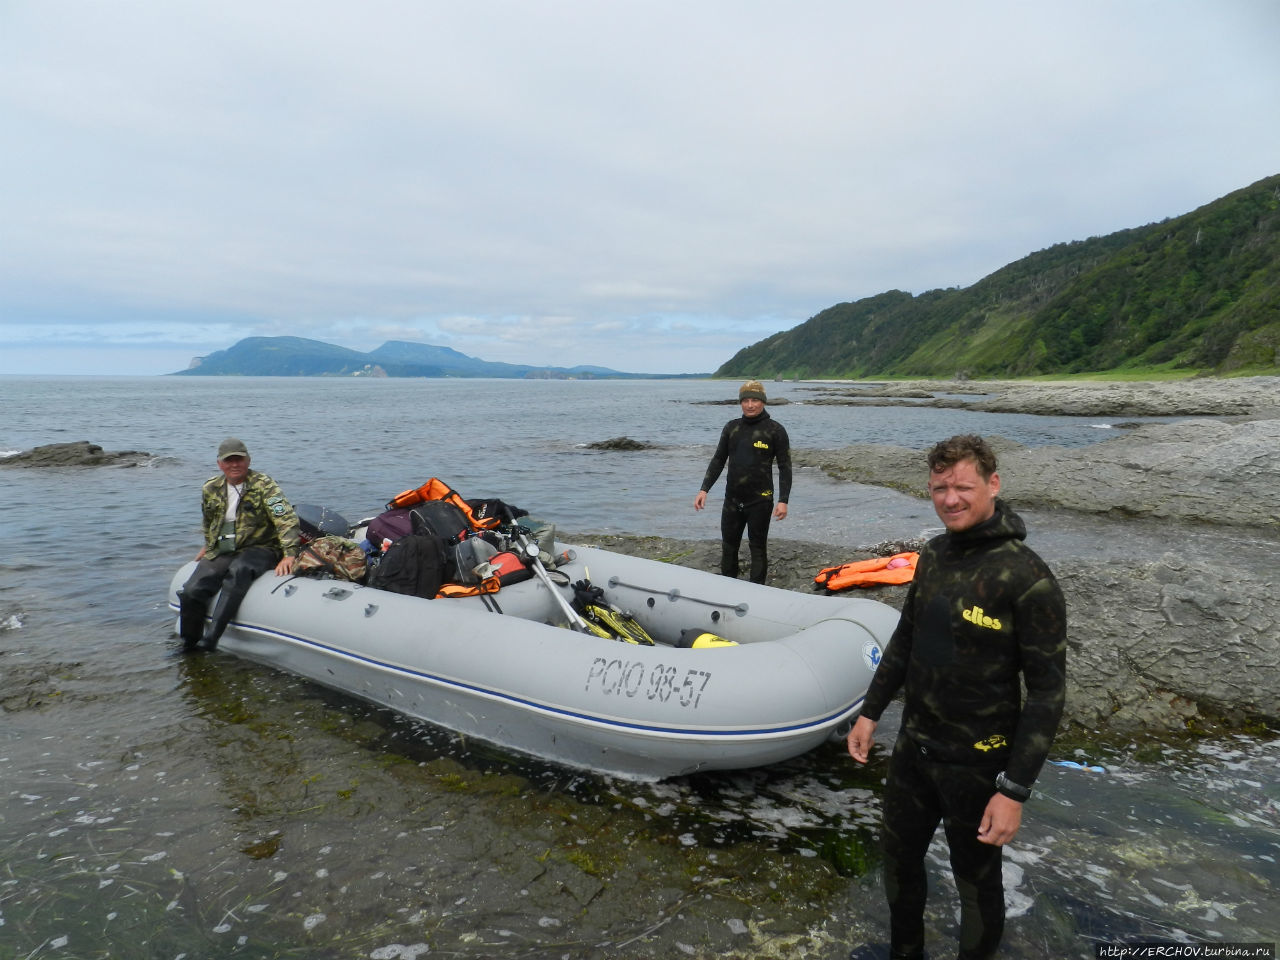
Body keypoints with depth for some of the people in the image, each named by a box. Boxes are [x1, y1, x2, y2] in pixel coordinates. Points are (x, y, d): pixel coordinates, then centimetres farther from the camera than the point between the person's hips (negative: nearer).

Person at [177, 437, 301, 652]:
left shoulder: (263, 485, -9)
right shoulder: (210, 488, 9)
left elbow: (287, 518, -20)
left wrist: (290, 554, -30)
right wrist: (208, 544, 37)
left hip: (258, 549, -5)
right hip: (220, 552, 5)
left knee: (239, 570, -38)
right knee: (191, 592, -13)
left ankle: (211, 637, -38)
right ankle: (188, 645, 11)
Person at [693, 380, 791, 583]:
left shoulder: (775, 430, -5)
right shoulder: (731, 428, 7)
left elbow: (785, 467, -4)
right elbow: (718, 461, 12)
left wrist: (783, 501, -11)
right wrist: (704, 489, 3)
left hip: (760, 501, -4)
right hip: (732, 500, 4)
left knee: (758, 547, 6)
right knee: (728, 546, 11)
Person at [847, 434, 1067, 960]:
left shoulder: (1025, 576, -21)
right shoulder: (934, 554, 0)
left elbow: (1047, 690, -19)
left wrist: (1015, 790, -20)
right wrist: (870, 712, 12)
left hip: (976, 764, -7)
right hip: (913, 748, 7)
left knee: (977, 882, 15)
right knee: (899, 858, 24)